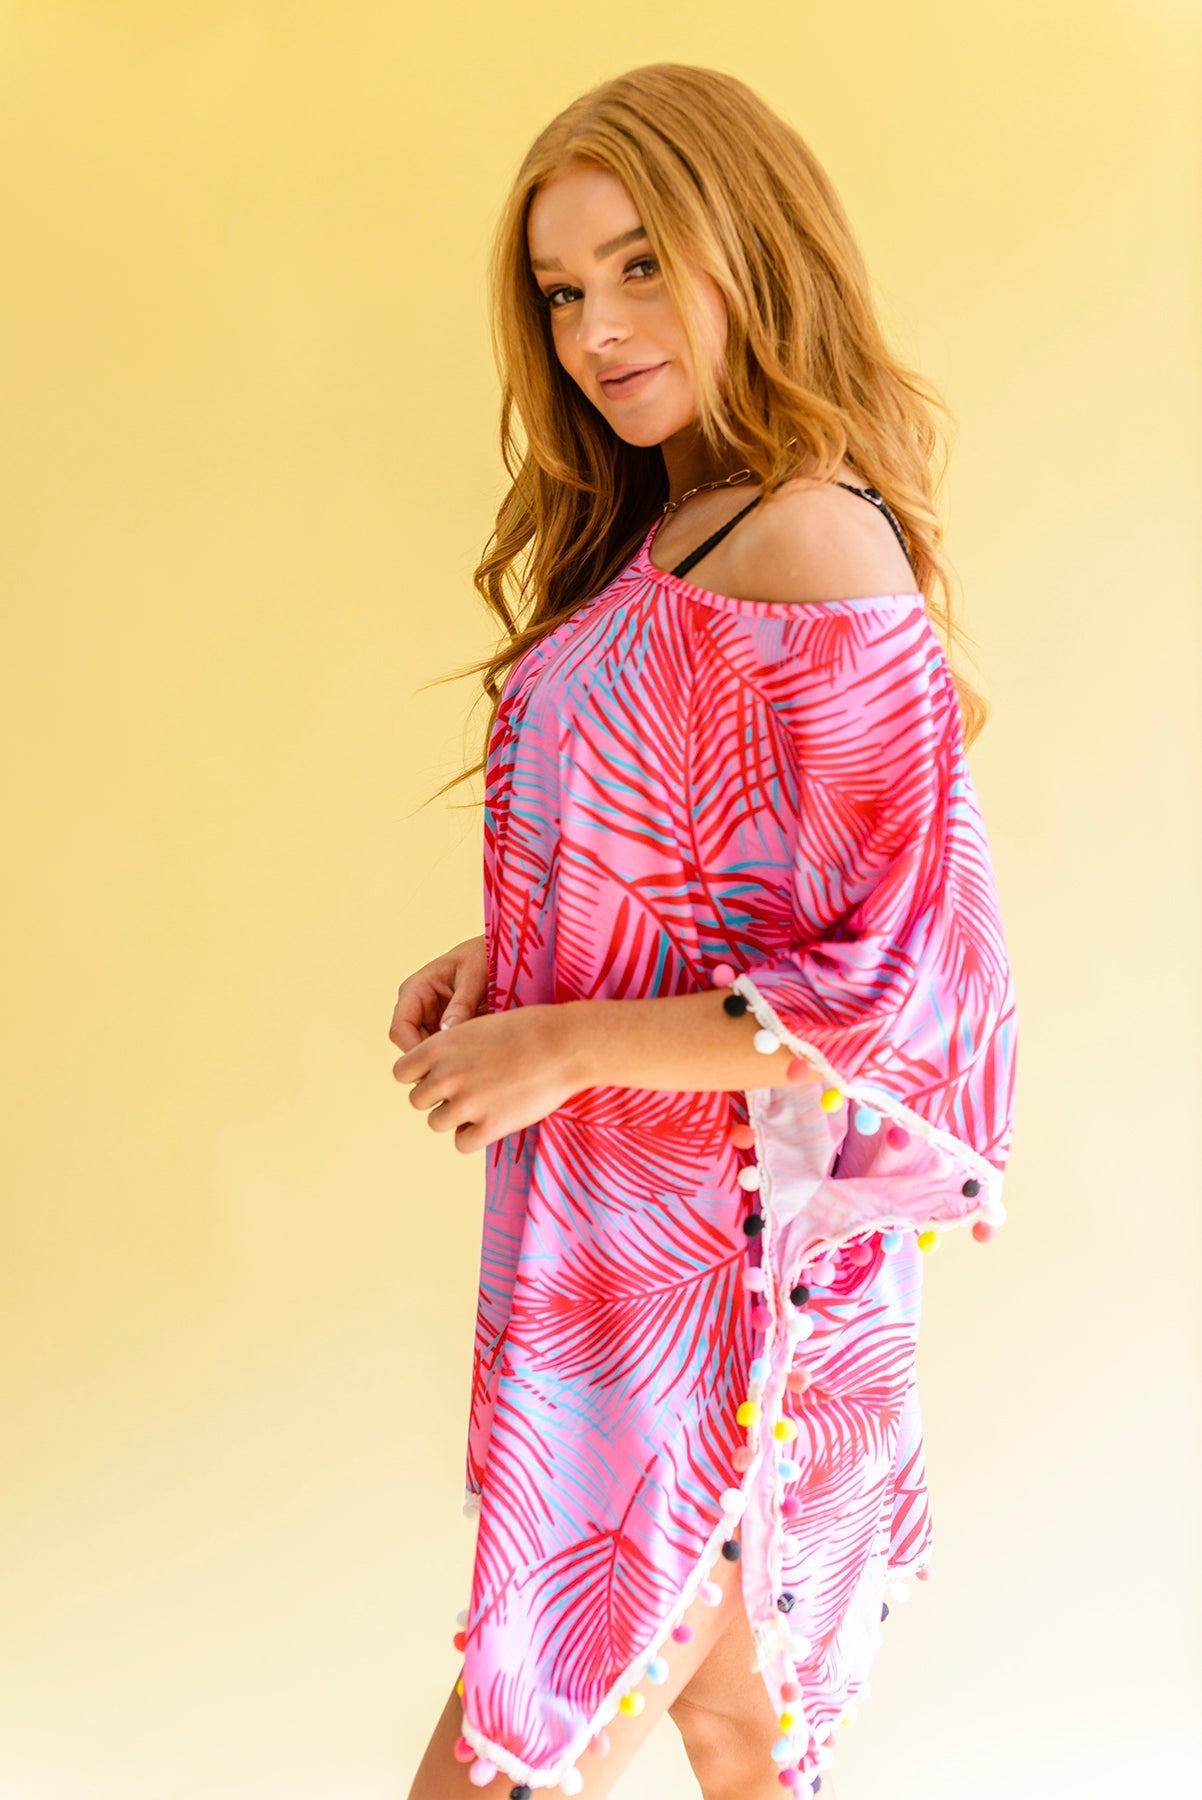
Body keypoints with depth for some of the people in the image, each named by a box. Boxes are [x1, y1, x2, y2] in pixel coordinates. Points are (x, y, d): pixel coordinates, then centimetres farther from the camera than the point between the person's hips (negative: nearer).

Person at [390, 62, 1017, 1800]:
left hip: (713, 1243, -8)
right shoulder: (654, 535, 7)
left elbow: (906, 988, -23)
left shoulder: (819, 558, -21)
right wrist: (500, 959, 3)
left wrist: (566, 1043, -19)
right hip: (607, 1223, 8)